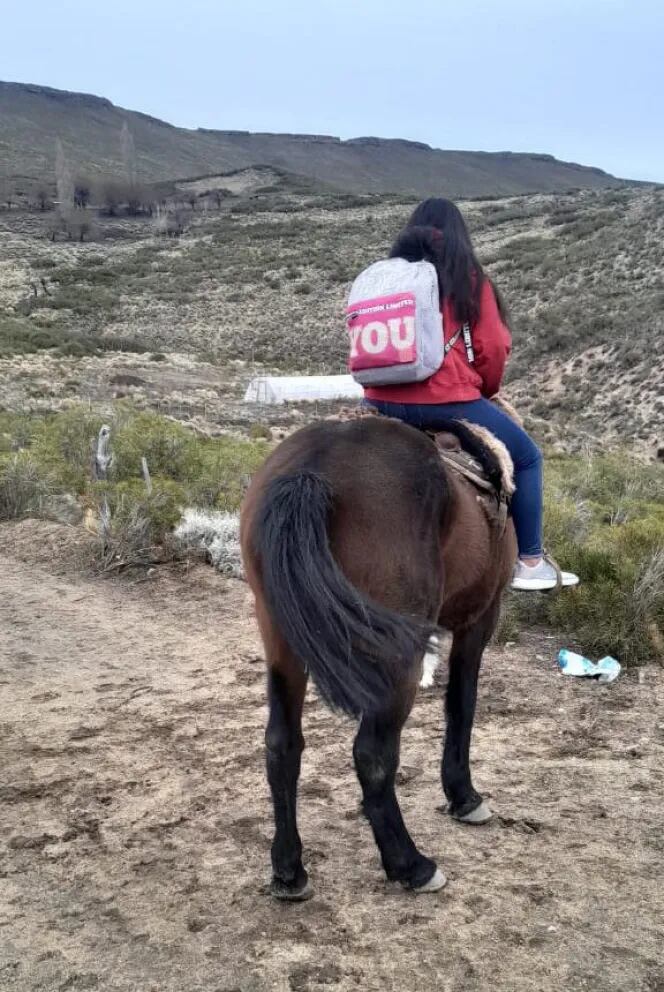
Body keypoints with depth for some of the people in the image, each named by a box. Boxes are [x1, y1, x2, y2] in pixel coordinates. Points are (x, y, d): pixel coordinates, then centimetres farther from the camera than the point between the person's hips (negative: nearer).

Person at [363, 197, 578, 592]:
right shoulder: (470, 277, 1)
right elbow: (493, 348, -1)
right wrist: (486, 388, 18)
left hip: (382, 402, 4)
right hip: (447, 401, -4)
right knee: (527, 457, 14)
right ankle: (531, 562, 12)